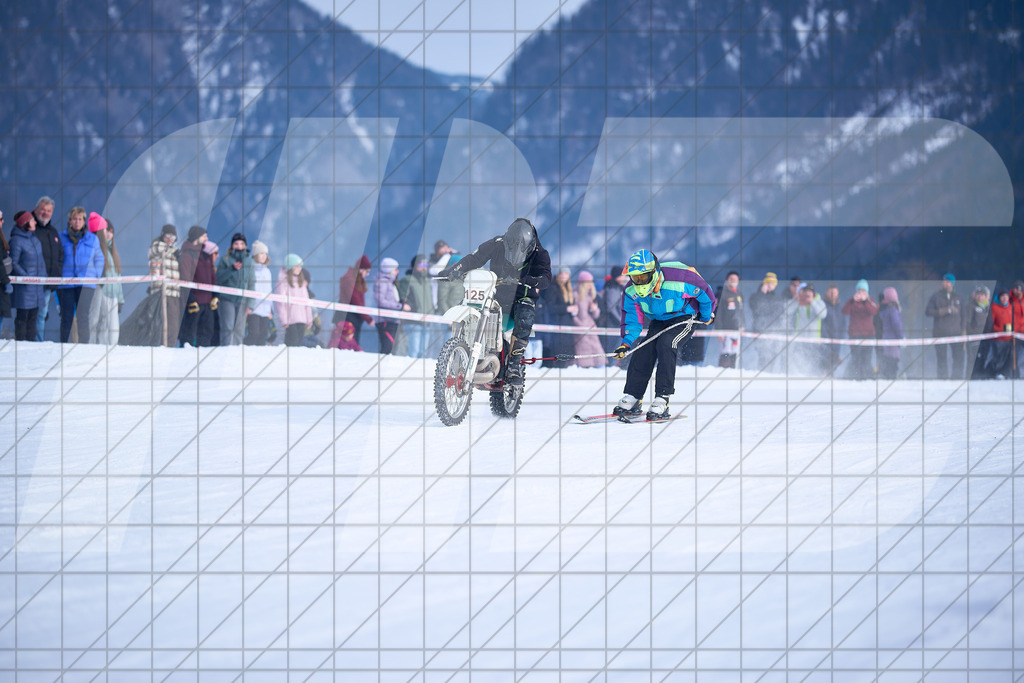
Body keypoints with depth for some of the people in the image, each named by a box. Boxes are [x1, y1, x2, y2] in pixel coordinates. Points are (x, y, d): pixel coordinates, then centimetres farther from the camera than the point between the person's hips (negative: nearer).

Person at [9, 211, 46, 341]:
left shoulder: (33, 238, 12)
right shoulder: (16, 240, -11)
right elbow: (13, 263, -13)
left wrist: (43, 276, 13)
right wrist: (25, 276, -21)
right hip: (24, 286, -8)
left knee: (33, 315, 10)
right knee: (23, 315, -5)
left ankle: (30, 341, 15)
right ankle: (20, 343, -2)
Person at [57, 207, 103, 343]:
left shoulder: (92, 239, 9)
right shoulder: (61, 238, 6)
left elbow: (99, 259, 15)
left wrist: (96, 276, 3)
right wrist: (57, 275, 1)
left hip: (86, 283, 0)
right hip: (65, 283, 0)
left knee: (83, 316, -8)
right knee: (66, 317, 3)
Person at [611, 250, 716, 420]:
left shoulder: (677, 280, -33)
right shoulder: (632, 290, -18)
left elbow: (705, 293, -16)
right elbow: (633, 318, -5)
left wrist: (707, 316, 1)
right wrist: (626, 342, -22)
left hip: (683, 317, -5)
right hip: (658, 321, 5)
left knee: (665, 345, -28)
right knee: (643, 349, -15)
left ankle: (662, 399, -29)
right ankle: (632, 397, -3)